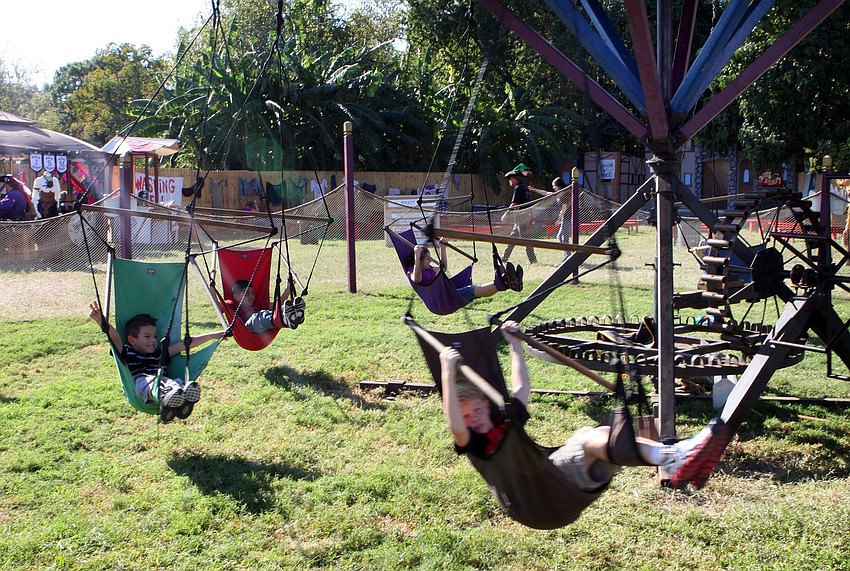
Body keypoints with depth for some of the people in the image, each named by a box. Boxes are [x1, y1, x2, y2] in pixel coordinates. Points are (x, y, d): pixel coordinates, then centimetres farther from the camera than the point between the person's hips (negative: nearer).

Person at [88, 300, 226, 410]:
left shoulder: (159, 353, 35)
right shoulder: (126, 352, 21)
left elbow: (186, 344, 35)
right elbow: (115, 337, 3)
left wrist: (213, 335, 37)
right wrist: (100, 320, -15)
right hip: (139, 385, -4)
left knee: (175, 382, -31)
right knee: (150, 381, -38)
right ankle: (165, 395, -72)